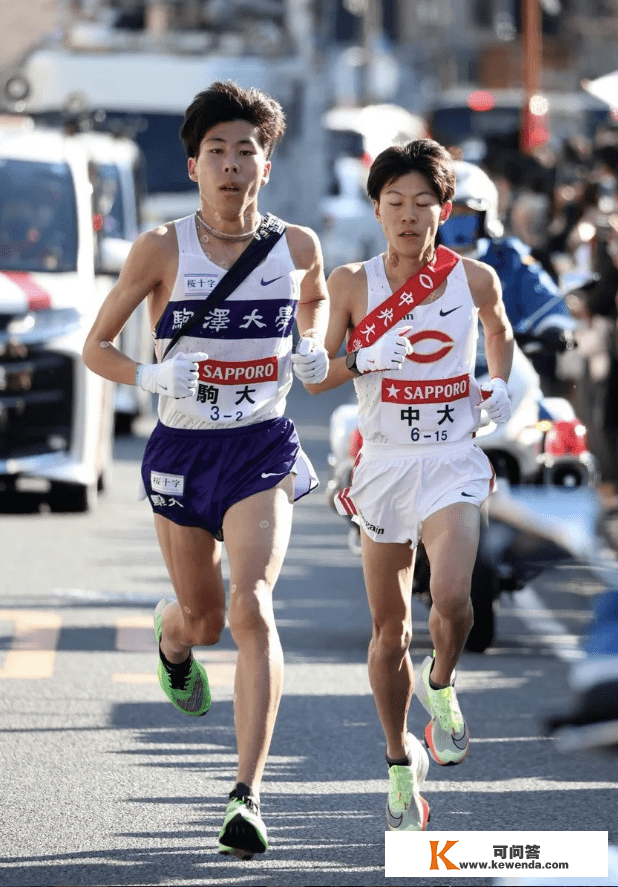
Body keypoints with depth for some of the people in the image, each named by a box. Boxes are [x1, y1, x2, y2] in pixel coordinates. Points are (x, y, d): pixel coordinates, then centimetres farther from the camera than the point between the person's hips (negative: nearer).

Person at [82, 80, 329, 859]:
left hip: (262, 450, -1)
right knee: (202, 619, 14)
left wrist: (313, 347, 1)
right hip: (181, 449, 1)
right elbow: (96, 347, -1)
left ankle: (247, 795, -22)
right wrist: (152, 377, -21)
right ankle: (170, 637, 56)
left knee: (251, 605, -20)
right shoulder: (162, 249, -8)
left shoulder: (297, 245, -2)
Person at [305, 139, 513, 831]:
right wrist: (364, 361, -20)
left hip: (452, 462, -1)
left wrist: (500, 385, 4)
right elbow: (313, 378, -2)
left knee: (451, 597, -24)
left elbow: (499, 333, 21)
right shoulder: (352, 283, -4)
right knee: (389, 627, 6)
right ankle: (400, 761, 24)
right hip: (384, 462, 1)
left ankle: (440, 686, 7)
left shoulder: (475, 278, -1)